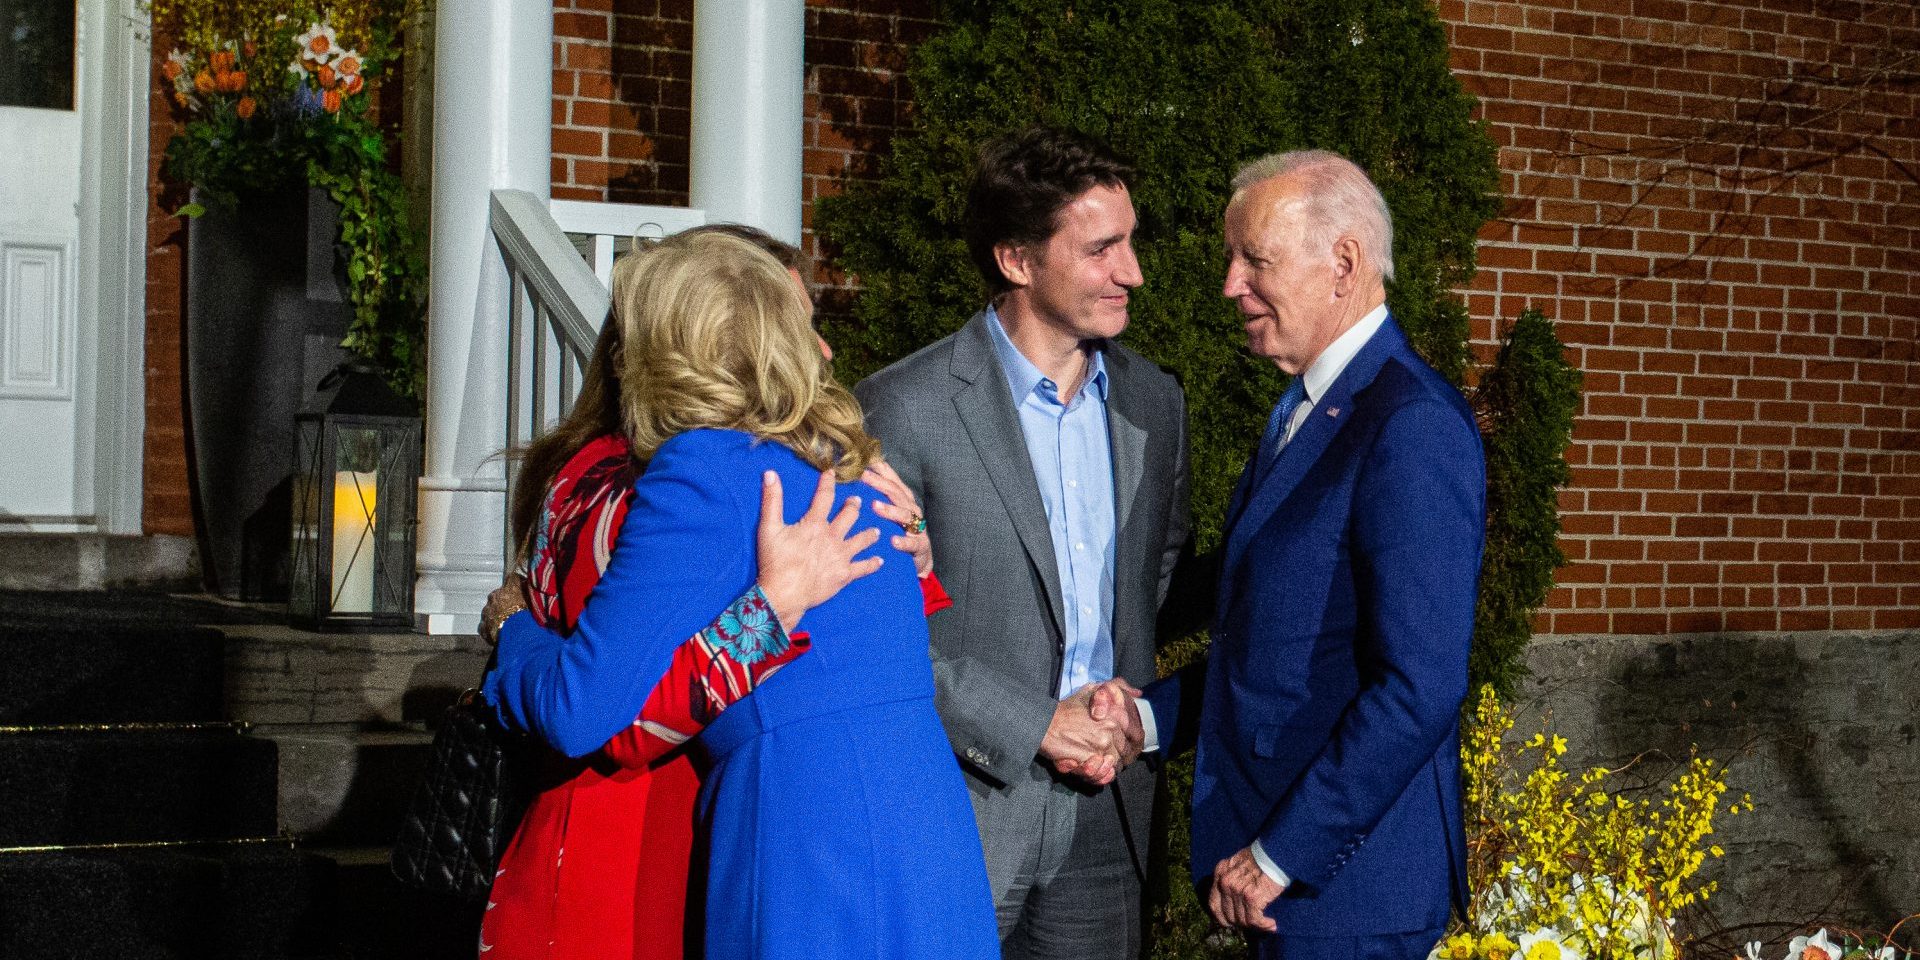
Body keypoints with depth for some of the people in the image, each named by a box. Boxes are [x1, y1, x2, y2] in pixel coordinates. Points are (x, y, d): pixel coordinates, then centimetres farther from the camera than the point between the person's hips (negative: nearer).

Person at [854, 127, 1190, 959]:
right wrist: (1031, 724, -14)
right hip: (964, 805, -5)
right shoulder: (906, 408, -10)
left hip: (1105, 815, 5)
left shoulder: (1152, 401, 8)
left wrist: (1128, 700, 6)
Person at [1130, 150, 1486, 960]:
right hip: (1266, 862, 9)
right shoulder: (1305, 411, 13)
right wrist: (1150, 717, 4)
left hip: (1343, 890, -9)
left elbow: (1418, 689, -23)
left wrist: (1277, 858, -19)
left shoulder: (1414, 427, -18)